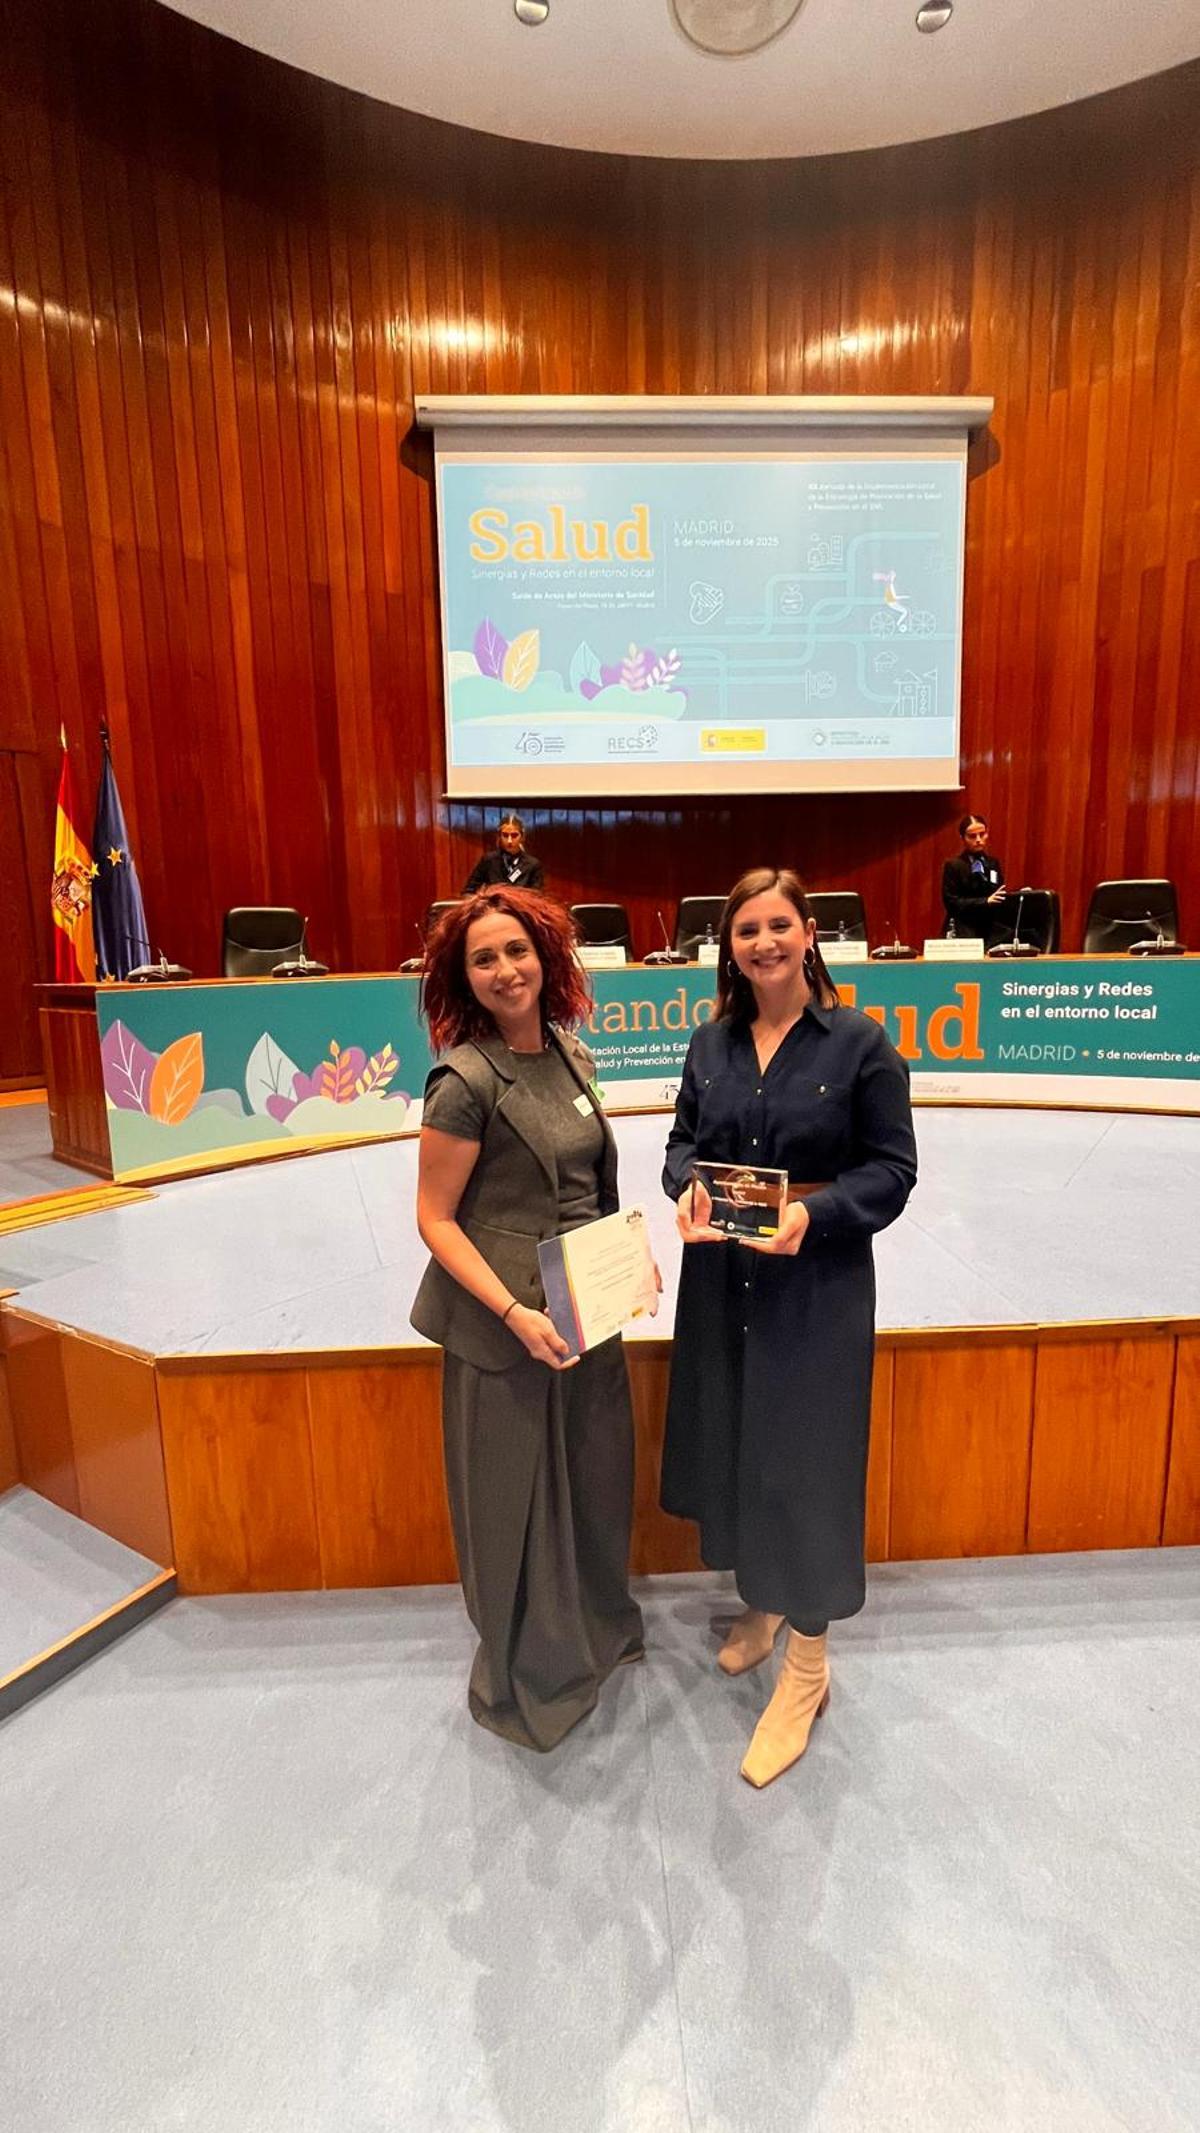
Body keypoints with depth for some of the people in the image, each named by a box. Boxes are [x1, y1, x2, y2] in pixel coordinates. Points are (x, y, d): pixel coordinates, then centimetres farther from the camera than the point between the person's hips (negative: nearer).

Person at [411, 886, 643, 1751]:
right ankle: (528, 1677, 39)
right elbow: (435, 1218, -15)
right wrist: (514, 1312, -22)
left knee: (598, 1474, 23)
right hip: (505, 1319, -7)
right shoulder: (466, 1081, -19)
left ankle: (598, 1625, 51)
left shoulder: (571, 1053, 2)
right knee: (516, 1496, 12)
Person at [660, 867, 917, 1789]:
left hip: (817, 1286, -4)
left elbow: (893, 1169, -8)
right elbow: (683, 1141, 10)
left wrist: (815, 1213, -23)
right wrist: (689, 1185, -12)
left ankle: (807, 1670, 28)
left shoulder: (860, 1043, -9)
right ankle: (760, 1602, 46)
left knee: (804, 1463, 5)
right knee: (731, 1446, 17)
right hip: (720, 1280, 5)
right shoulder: (710, 1044, 4)